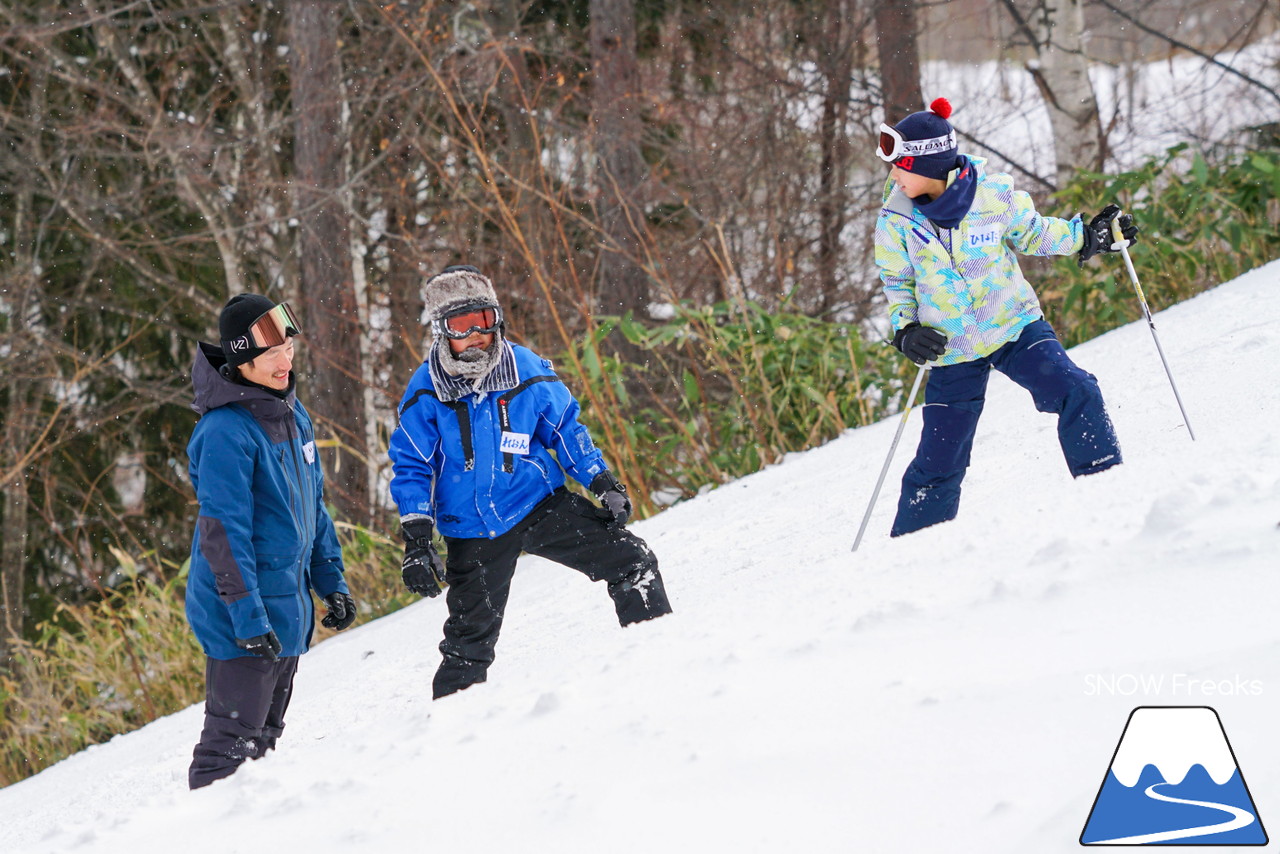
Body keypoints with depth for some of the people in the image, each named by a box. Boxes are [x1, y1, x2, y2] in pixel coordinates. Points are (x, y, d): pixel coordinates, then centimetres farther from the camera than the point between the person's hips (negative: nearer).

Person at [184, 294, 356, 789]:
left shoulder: (290, 413, 8)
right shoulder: (226, 431, -20)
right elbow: (222, 531, -23)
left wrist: (331, 583, 17)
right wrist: (248, 616, -25)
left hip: (289, 612, 9)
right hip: (242, 617, -9)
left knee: (264, 735, 17)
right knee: (234, 739, -7)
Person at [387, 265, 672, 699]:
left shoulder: (527, 371, -7)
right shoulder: (426, 392, -10)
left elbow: (566, 430, 7)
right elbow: (411, 467, -5)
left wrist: (602, 481, 2)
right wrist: (416, 539, -13)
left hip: (539, 504, 1)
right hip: (472, 529, -1)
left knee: (632, 562, -9)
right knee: (470, 637, 5)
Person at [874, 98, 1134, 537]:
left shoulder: (994, 193, -13)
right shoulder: (896, 220, -10)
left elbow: (1033, 234, 7)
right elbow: (896, 283, 5)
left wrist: (1088, 237, -5)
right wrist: (905, 330, -12)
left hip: (1015, 326, 0)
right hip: (952, 349, 0)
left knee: (1077, 393, -21)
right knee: (939, 460, 2)